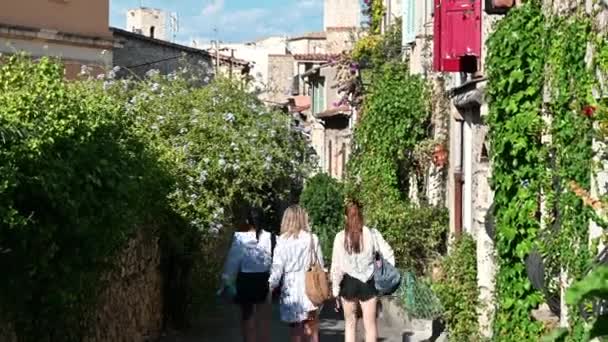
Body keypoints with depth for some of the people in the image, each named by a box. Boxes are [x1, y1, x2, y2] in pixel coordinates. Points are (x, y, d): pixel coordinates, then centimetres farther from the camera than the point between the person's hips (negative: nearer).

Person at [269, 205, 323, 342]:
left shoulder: (283, 240, -6)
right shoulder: (312, 238, 0)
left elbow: (277, 267, -8)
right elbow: (320, 264, 5)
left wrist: (270, 287, 3)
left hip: (291, 288, -2)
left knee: (296, 331, 8)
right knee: (312, 331, 9)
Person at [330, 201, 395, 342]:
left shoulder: (340, 237, -6)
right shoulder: (372, 234, -5)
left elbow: (336, 266, -6)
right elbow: (389, 255, -5)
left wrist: (335, 291, 0)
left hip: (348, 282, 0)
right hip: (368, 283, 0)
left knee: (350, 322, 14)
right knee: (370, 323, 7)